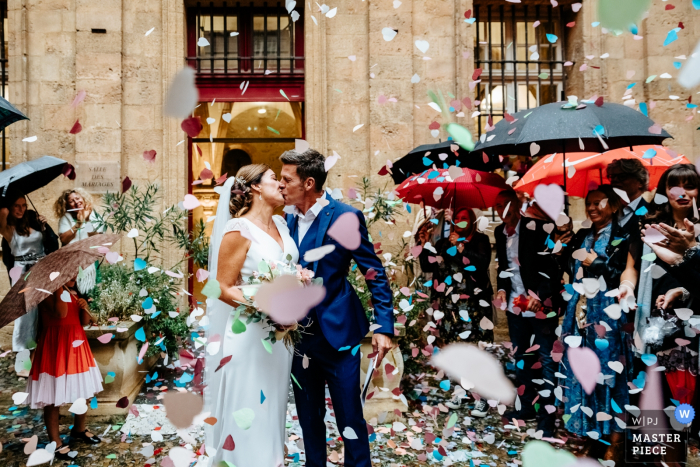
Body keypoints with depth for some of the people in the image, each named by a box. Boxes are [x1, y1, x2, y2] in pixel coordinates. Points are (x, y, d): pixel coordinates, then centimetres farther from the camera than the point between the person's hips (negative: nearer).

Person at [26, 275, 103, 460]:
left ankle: (79, 430, 35)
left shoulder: (74, 293, 10)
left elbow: (84, 322, 9)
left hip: (77, 346, 8)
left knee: (83, 392, 16)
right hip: (55, 348, -8)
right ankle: (56, 443, 13)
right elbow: (61, 313, -29)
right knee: (53, 398, 1)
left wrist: (84, 307, -10)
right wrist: (59, 288, -22)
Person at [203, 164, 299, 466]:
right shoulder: (238, 229, -12)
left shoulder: (281, 224, 9)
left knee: (273, 410, 17)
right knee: (249, 414, 3)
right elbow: (223, 287, -12)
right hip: (250, 336, -6)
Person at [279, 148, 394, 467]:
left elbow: (375, 273, -10)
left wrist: (383, 327, -15)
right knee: (309, 418, 19)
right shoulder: (289, 220, 4)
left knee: (349, 420, 4)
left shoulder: (345, 217, -12)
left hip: (337, 333, -5)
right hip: (300, 335, 6)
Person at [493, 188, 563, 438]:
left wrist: (540, 295, -23)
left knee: (546, 360, 0)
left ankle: (546, 416, 9)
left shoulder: (536, 228, -14)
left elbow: (553, 267, -15)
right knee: (520, 357, 17)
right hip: (515, 304, 7)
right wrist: (502, 289, 5)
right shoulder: (500, 232, 7)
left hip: (541, 304, -7)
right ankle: (527, 406, 32)